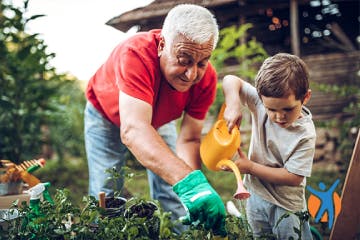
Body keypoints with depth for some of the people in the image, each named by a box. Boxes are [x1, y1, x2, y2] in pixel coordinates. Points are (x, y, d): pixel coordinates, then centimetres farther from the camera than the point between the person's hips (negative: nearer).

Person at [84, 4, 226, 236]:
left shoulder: (206, 77, -29)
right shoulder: (136, 53, -43)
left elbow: (189, 140, -24)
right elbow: (133, 130, -54)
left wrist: (196, 190, -42)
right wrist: (189, 181, -65)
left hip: (159, 119, 3)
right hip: (107, 115, -3)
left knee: (174, 193, -1)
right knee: (105, 194, -5)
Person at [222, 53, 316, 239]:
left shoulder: (305, 135, -25)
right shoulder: (262, 102, -15)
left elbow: (293, 177, -22)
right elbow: (231, 80, -10)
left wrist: (250, 167, -20)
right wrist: (233, 104, -29)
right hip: (255, 193, 5)